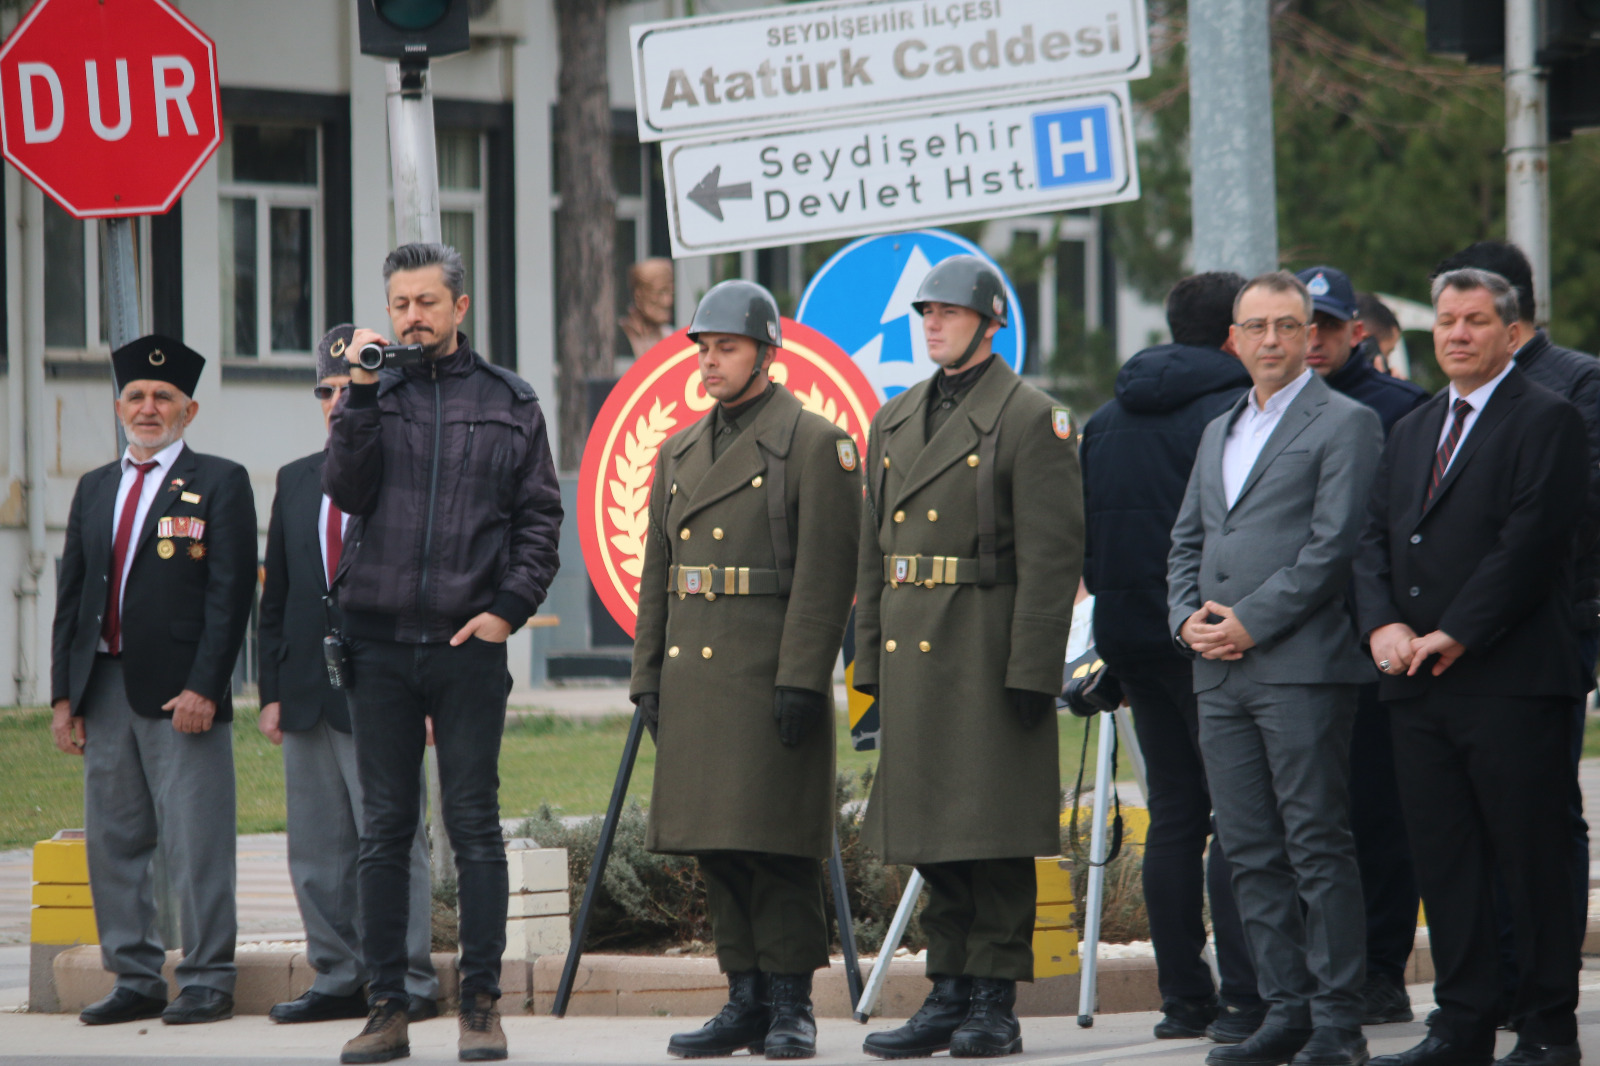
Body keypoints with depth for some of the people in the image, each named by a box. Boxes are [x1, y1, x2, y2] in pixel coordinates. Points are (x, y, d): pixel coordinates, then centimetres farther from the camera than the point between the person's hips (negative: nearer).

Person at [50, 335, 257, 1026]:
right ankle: (136, 980, 15)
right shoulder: (95, 489, 17)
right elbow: (71, 596, 16)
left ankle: (207, 981, 1)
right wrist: (63, 695, 8)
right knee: (112, 844, 7)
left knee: (196, 846, -5)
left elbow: (231, 593, -7)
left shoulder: (220, 483, 0)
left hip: (182, 692, -6)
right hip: (104, 693, 6)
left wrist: (203, 688, -15)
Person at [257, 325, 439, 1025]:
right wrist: (272, 691, 10)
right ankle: (338, 980, 16)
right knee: (316, 849, 9)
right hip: (307, 696, 6)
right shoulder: (296, 482, 15)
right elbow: (275, 596, 17)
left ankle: (409, 984, 1)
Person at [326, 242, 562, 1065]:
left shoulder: (509, 404, 7)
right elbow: (344, 489, -6)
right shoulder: (375, 395, 8)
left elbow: (540, 518, 5)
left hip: (470, 643, -1)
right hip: (379, 642, 1)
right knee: (385, 827, 4)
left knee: (475, 826, -1)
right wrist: (360, 394, -12)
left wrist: (510, 607, -6)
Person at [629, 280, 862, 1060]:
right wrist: (647, 678, 12)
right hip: (693, 682, 7)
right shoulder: (680, 453, 18)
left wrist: (801, 680, -17)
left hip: (771, 678, -7)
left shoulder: (815, 444, -4)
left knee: (775, 845, -7)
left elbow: (826, 575, -11)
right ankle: (746, 1000, 13)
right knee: (717, 849, 7)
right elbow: (657, 575, 20)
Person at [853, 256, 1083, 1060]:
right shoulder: (895, 421, 16)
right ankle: (949, 995, 15)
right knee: (932, 838, 9)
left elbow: (1053, 555, -10)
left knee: (994, 834, -4)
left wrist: (1032, 671, -15)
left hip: (988, 654, -7)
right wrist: (870, 660, 13)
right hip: (911, 654, 7)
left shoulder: (1031, 419, -5)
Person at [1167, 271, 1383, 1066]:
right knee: (1251, 852, 6)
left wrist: (1251, 621, -14)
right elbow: (1187, 541, 22)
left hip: (1301, 665, -7)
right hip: (1219, 673, 7)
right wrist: (1188, 618, 2)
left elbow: (1335, 545, -11)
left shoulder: (1344, 425, -2)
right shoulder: (1219, 433, 22)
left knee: (1317, 845, -7)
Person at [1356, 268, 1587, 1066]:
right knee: (1444, 859, 6)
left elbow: (1529, 544, -12)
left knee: (1534, 860, -3)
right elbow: (1376, 541, 15)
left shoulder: (1546, 422, -3)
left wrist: (1454, 636, -15)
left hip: (1511, 679, -7)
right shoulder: (1411, 433, 20)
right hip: (1419, 685, 7)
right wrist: (1383, 624, -4)